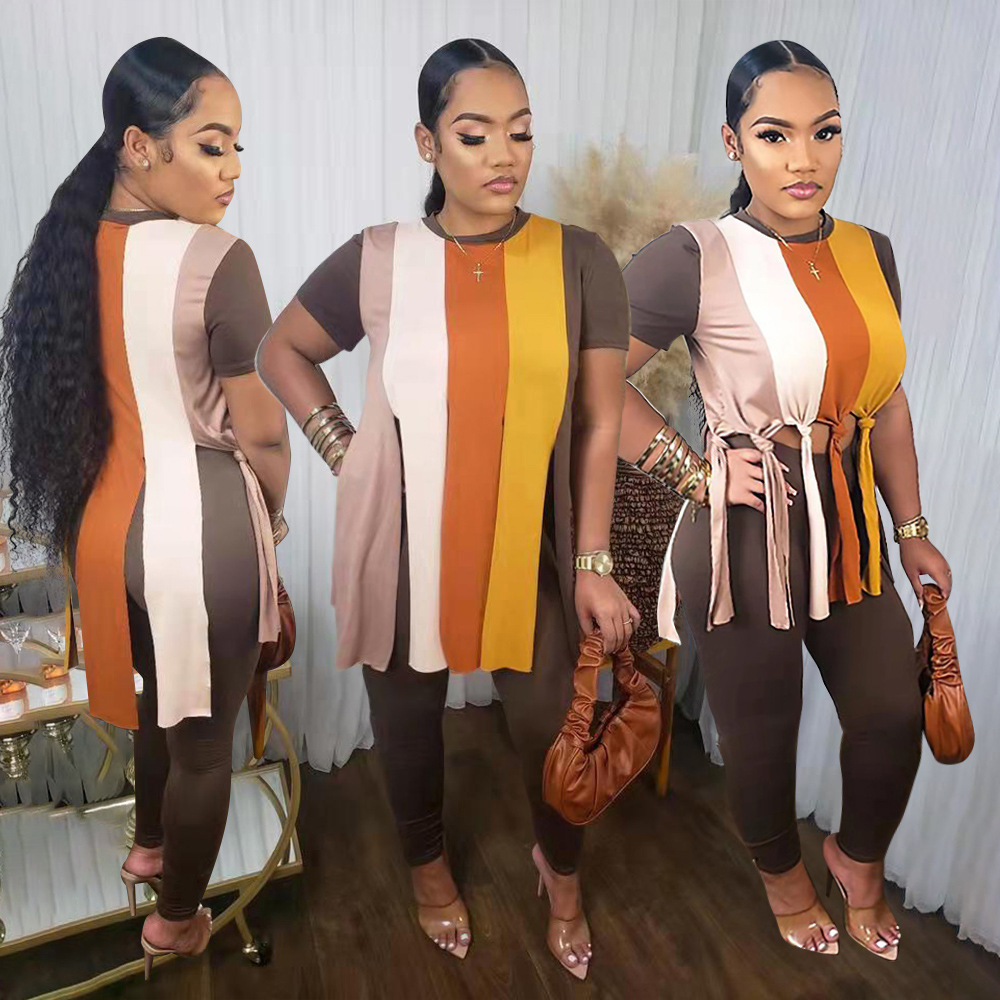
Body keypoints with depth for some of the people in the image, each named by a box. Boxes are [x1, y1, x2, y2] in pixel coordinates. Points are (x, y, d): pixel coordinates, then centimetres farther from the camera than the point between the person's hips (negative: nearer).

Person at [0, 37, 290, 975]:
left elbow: (95, 399, 8)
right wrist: (275, 509, 6)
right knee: (204, 732, 15)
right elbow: (260, 431, -14)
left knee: (160, 697, 30)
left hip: (109, 520, 7)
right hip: (201, 526, -7)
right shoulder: (216, 261, -20)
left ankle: (147, 846, 54)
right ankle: (176, 921, 37)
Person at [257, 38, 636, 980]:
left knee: (549, 716, 10)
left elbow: (601, 425, -4)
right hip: (405, 544, 1)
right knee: (407, 710, 18)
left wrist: (593, 563, -6)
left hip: (531, 543, 0)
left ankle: (560, 871, 44)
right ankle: (427, 861, 50)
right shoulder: (376, 259, -3)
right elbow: (280, 351, 12)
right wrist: (341, 447, 0)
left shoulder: (580, 260, -4)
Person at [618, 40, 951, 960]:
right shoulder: (696, 258, -15)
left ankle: (859, 855, 49)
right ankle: (782, 870, 47)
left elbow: (887, 399, 12)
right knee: (763, 734, 14)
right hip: (750, 539, -5)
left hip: (851, 532, 6)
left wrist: (912, 530, 13)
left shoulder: (869, 252, 5)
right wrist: (696, 470, -16)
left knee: (894, 713, 16)